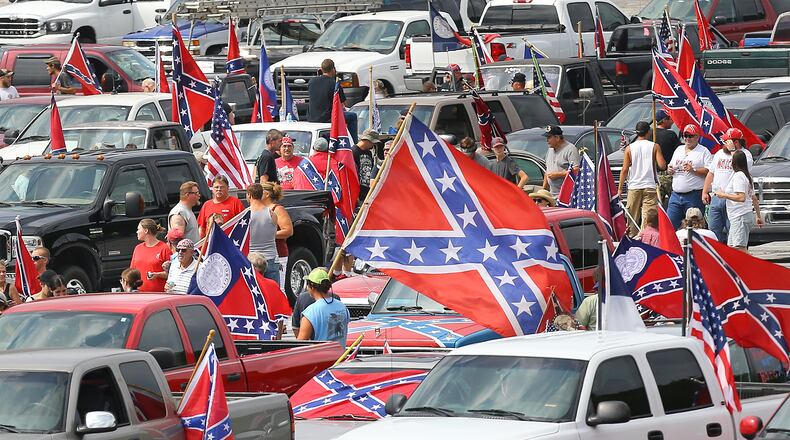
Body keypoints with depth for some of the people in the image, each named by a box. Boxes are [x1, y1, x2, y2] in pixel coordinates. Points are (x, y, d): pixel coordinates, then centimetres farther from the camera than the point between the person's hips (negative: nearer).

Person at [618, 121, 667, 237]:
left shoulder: (629, 148, 1)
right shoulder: (654, 147, -2)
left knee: (632, 218, 9)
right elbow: (662, 165, -9)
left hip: (634, 187, 1)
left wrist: (620, 188, 5)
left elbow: (625, 170, 0)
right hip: (650, 187, -1)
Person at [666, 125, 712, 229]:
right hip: (676, 195, 6)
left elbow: (709, 172, -9)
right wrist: (670, 170, 4)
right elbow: (671, 166, 26)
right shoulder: (679, 150, 19)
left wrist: (693, 170, -19)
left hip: (694, 196, -6)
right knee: (670, 224, 2)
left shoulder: (704, 152, -1)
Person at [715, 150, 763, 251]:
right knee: (731, 247, 12)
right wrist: (759, 216, 29)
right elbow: (754, 198, 23)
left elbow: (741, 198, -23)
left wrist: (723, 195, -13)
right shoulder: (747, 175, 18)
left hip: (740, 216, -10)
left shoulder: (738, 176, -13)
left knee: (740, 248, -16)